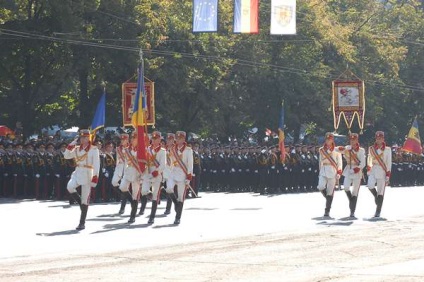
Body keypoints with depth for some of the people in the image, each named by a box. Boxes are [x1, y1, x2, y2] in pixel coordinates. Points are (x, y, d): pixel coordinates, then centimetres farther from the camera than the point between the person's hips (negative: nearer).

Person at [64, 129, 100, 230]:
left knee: (85, 199, -1)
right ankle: (81, 203, -3)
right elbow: (66, 156, 9)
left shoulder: (94, 150, -4)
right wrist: (71, 146, -3)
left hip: (87, 175, -4)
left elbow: (96, 165, -8)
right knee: (70, 187, -28)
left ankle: (82, 223, 4)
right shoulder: (77, 149, 12)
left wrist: (95, 178, -15)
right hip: (77, 173, 4)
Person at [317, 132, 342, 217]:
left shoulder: (336, 150, 3)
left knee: (330, 191, -3)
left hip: (332, 172, -3)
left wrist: (338, 173, -8)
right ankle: (328, 198, 11)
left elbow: (339, 163, 2)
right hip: (323, 171, 3)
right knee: (321, 187, -20)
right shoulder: (322, 150, 13)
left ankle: (327, 211, 2)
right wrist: (320, 171, 17)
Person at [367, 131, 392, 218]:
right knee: (370, 185, -24)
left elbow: (389, 163, 0)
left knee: (380, 192, -3)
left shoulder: (387, 149, 2)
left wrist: (388, 175, -5)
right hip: (373, 170, 2)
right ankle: (376, 196, 9)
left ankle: (378, 212, 2)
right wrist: (368, 168, 15)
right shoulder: (371, 149, 11)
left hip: (382, 171, -2)